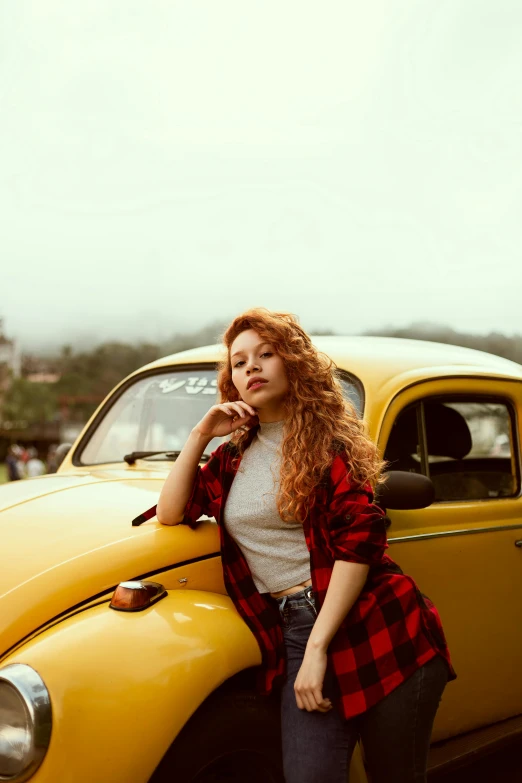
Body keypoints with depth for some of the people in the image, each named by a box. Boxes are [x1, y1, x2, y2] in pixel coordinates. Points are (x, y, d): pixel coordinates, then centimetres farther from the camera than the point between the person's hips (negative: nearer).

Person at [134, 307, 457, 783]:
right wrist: (200, 434, 5)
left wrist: (319, 647, -17)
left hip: (378, 625, -3)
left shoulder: (329, 437, 0)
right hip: (294, 634, 4)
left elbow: (358, 542, -10)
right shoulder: (234, 455, 16)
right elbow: (170, 514, 12)